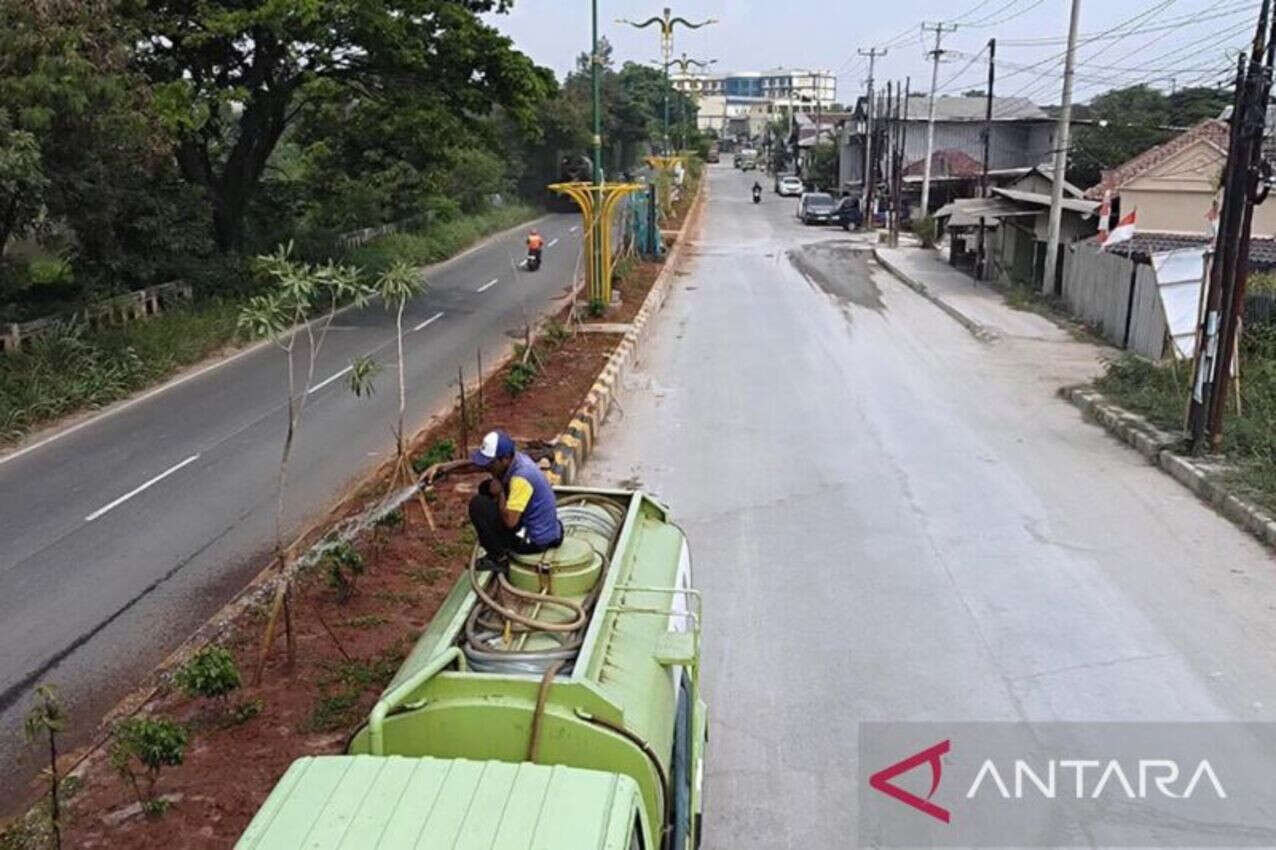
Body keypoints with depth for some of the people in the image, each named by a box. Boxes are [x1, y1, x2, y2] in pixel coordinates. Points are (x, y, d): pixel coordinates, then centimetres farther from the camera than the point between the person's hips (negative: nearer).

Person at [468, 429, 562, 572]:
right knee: (486, 488, 14)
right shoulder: (516, 458, -3)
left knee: (477, 504, -14)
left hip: (536, 541, -10)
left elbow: (510, 521, -31)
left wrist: (500, 493, -17)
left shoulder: (521, 478, -30)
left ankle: (498, 558, -4)